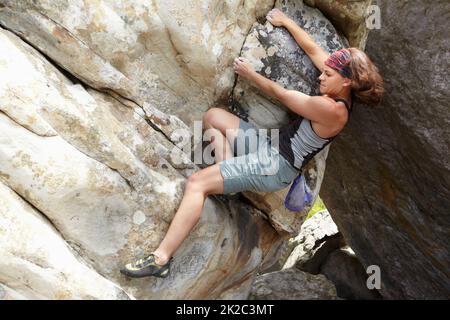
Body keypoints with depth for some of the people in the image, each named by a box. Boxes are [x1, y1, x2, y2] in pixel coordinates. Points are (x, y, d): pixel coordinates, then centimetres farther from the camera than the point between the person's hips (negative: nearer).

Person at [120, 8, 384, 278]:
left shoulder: (330, 109, -24)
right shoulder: (343, 90, 3)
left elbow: (280, 94, -13)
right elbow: (312, 48, 13)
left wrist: (250, 73, 1)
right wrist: (285, 21, 20)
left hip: (275, 166, -10)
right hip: (270, 147, 10)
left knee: (197, 183, -19)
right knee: (213, 116, 11)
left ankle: (161, 259, -21)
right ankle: (228, 178, 3)